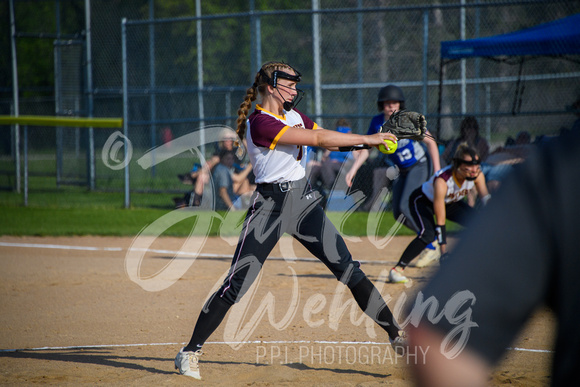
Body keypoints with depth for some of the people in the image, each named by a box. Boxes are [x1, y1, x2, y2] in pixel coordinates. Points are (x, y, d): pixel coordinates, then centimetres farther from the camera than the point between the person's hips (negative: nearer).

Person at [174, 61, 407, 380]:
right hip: (270, 206, -7)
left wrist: (371, 142, -4)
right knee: (236, 283, -9)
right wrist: (367, 139, -15)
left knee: (348, 269, 0)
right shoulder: (259, 123, -17)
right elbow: (318, 139, -19)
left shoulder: (292, 114, 10)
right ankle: (191, 352, 1)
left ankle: (396, 335, 6)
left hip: (303, 201, 7)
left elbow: (325, 139, 11)